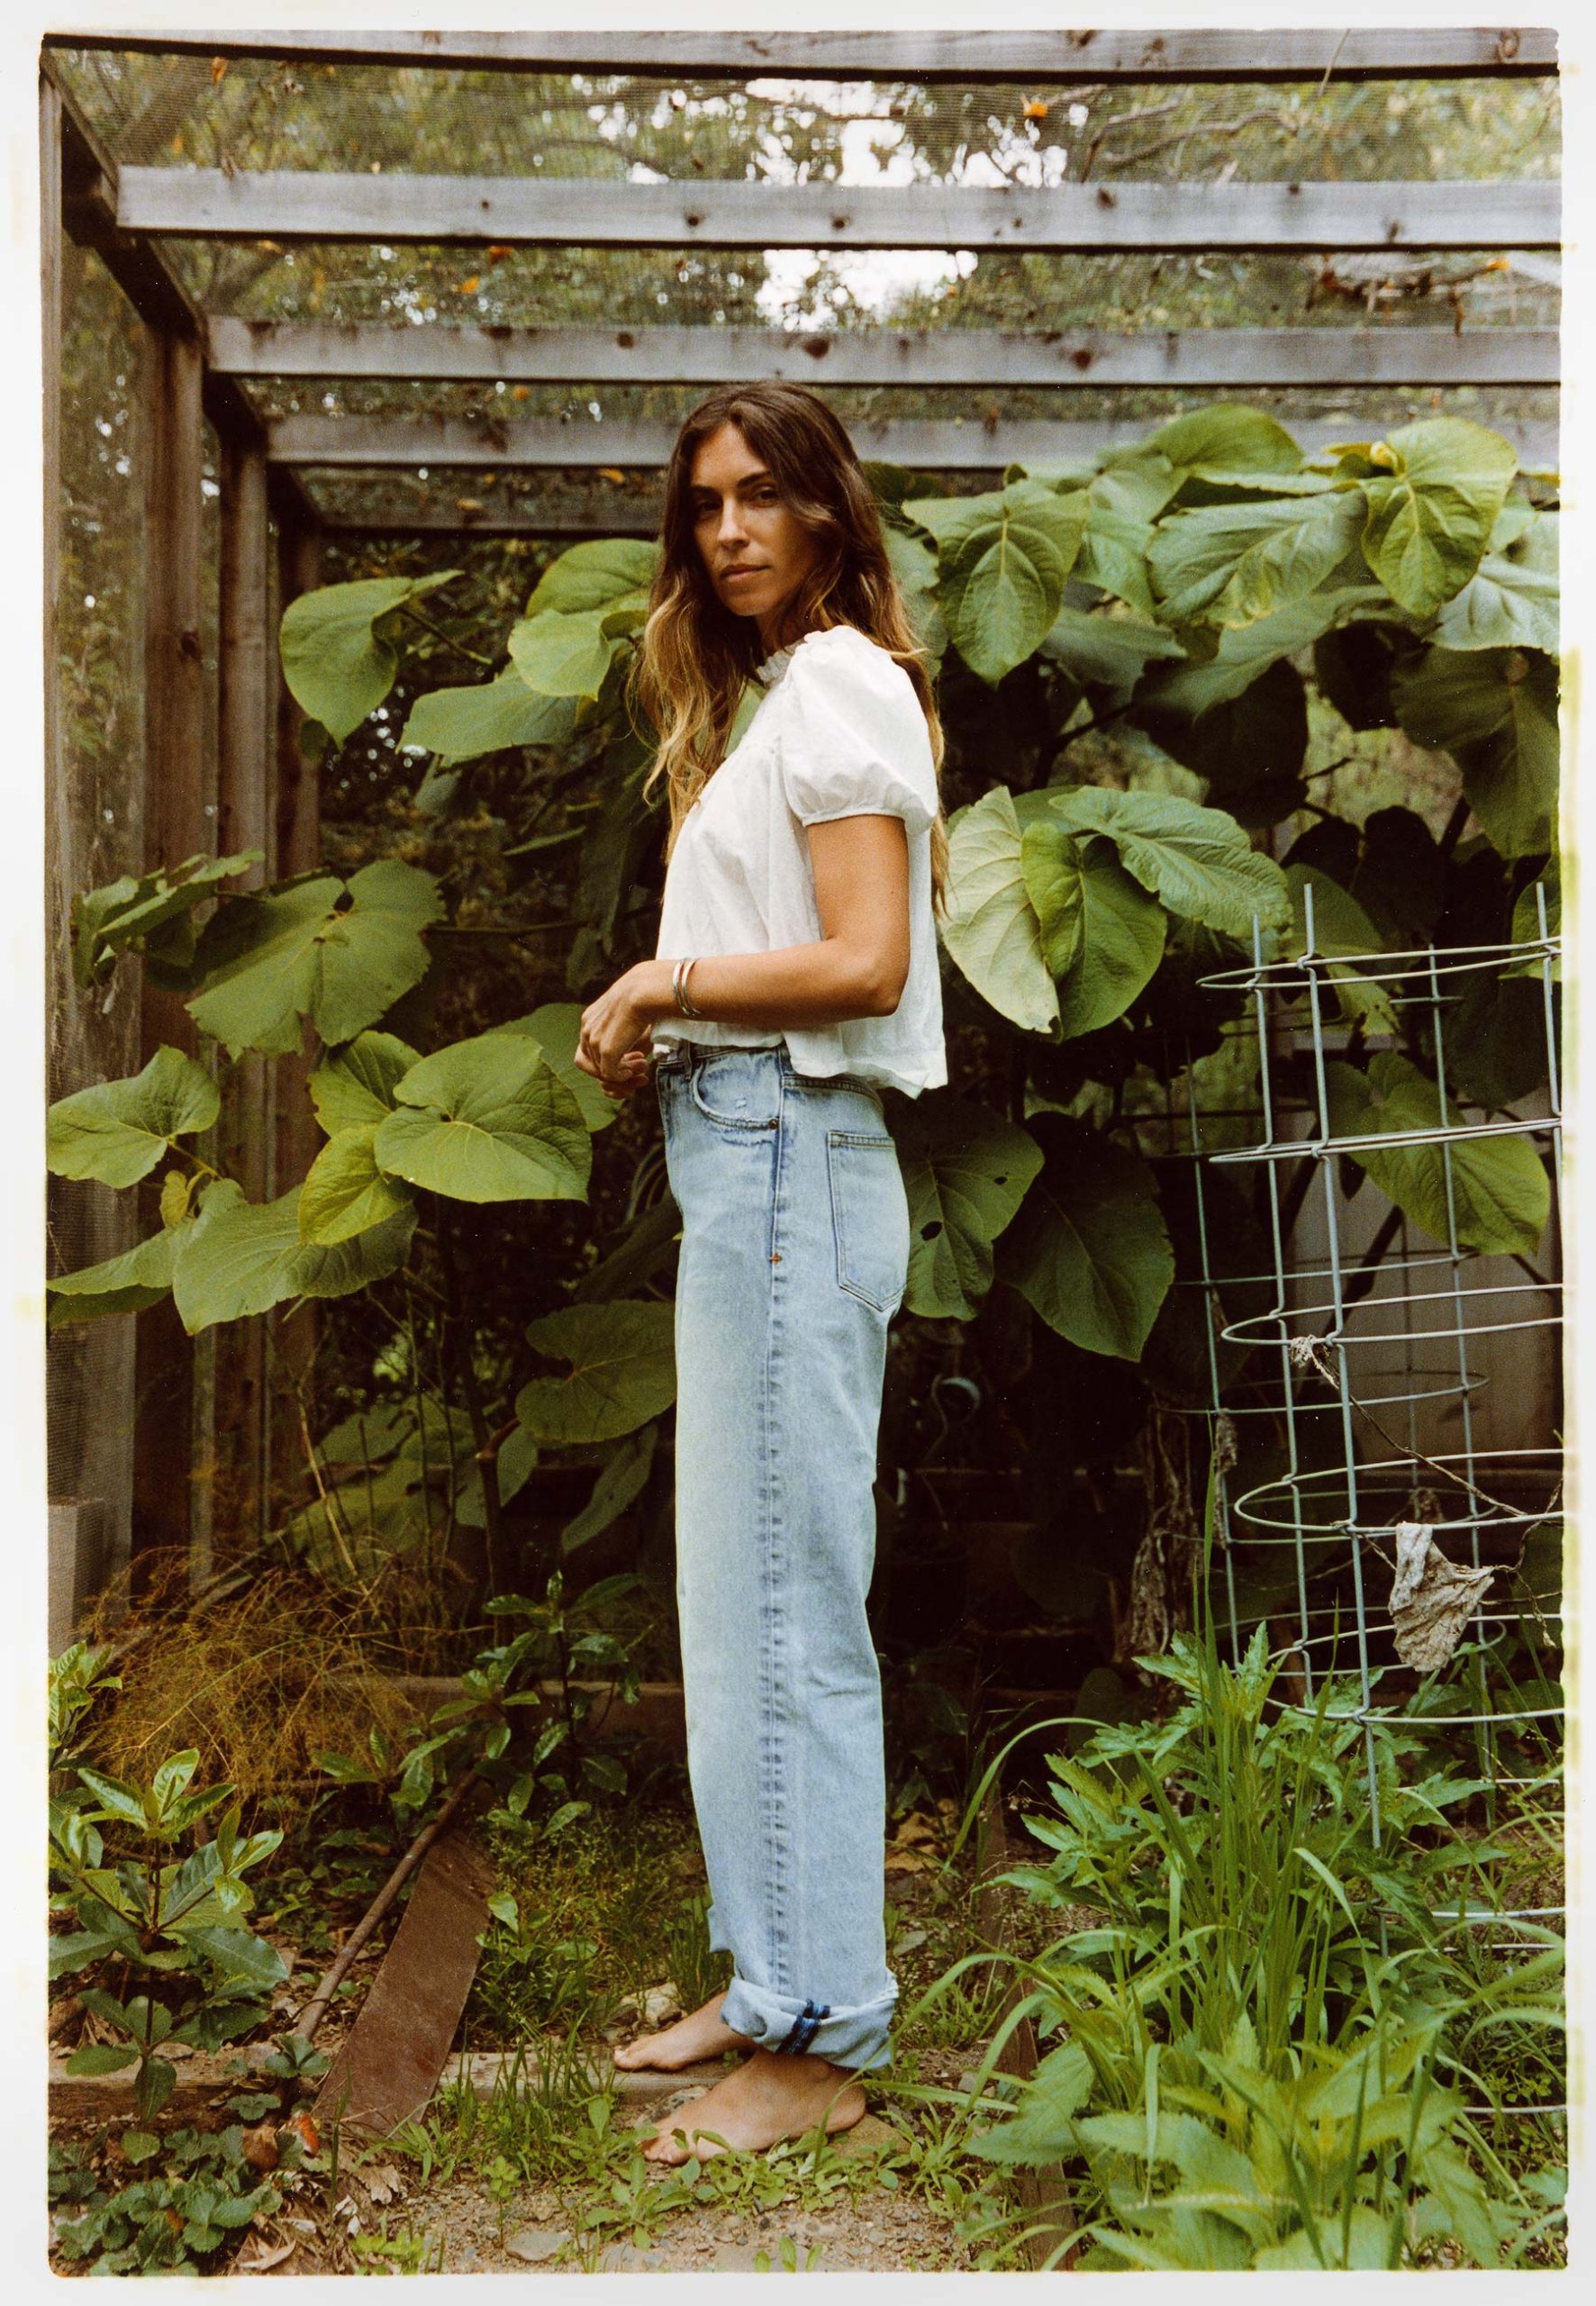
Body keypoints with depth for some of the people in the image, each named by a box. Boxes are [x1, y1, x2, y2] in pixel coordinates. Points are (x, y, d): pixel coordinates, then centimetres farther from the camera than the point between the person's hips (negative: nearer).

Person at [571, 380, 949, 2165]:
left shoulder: (838, 686, -7)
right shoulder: (778, 695, 22)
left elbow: (864, 961, -18)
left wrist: (663, 980, -9)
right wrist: (657, 1029, 6)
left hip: (790, 1160, -10)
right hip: (749, 1160, 10)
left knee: (784, 1610, -6)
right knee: (743, 1599, 13)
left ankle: (821, 2042, 5)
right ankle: (777, 1979, 25)